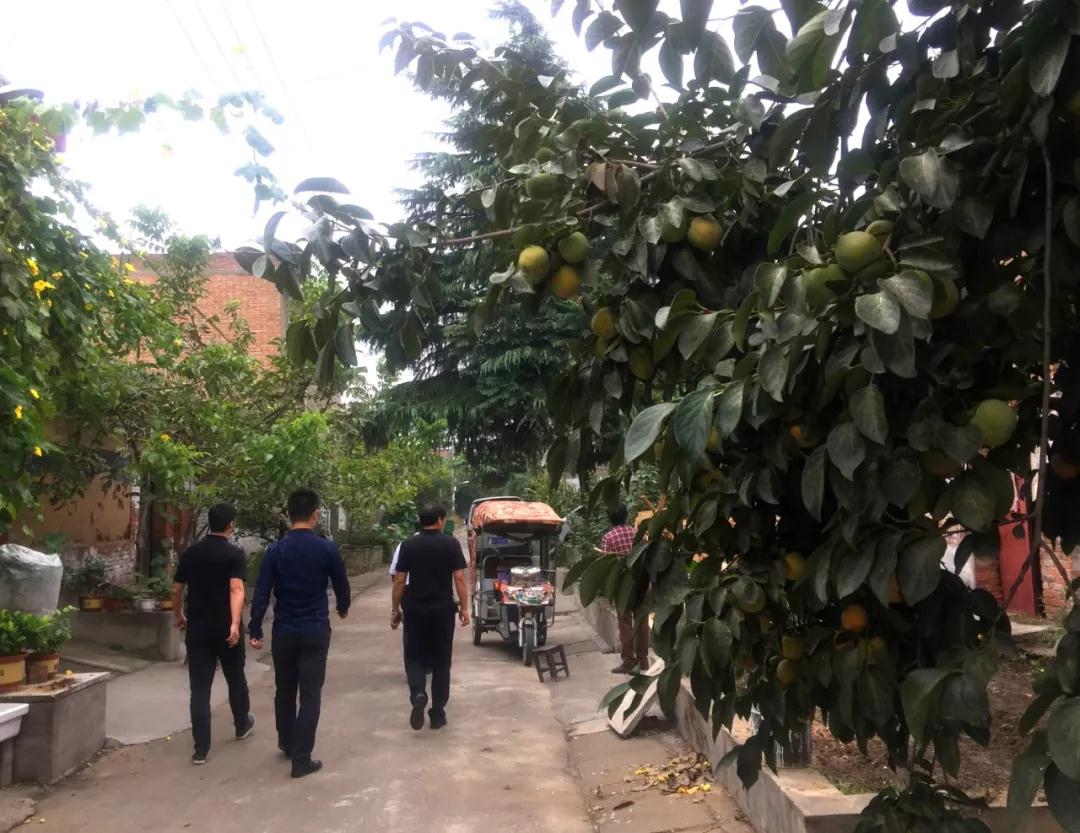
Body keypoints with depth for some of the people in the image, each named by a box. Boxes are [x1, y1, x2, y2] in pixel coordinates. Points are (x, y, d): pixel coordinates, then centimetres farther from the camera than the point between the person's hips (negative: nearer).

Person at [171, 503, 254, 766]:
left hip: (197, 629, 3)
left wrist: (178, 616, 27)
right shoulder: (234, 553, -10)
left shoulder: (190, 553, 4)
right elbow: (236, 589, -23)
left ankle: (201, 749, 2)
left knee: (199, 688, 3)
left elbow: (176, 589, 11)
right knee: (235, 679, 18)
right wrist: (235, 623, -31)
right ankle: (242, 725, 39)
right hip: (225, 629, -3)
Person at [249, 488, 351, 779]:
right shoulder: (327, 548, -8)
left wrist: (255, 630, -1)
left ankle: (286, 744, 36)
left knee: (284, 690, 19)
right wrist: (343, 608, 24)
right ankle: (301, 758, 2)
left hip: (283, 631, 3)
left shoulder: (275, 550, -5)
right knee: (310, 694, 3)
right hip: (316, 630, -2)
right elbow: (342, 585, 3)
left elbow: (261, 593, -8)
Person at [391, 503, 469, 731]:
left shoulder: (408, 545, 0)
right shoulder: (451, 544, -4)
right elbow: (459, 578, -7)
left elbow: (399, 580, 0)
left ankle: (418, 694, -15)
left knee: (414, 656, 11)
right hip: (442, 609, 0)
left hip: (415, 608, 1)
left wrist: (395, 609, 8)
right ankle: (438, 713, 12)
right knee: (441, 660, 10)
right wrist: (464, 607, 1)